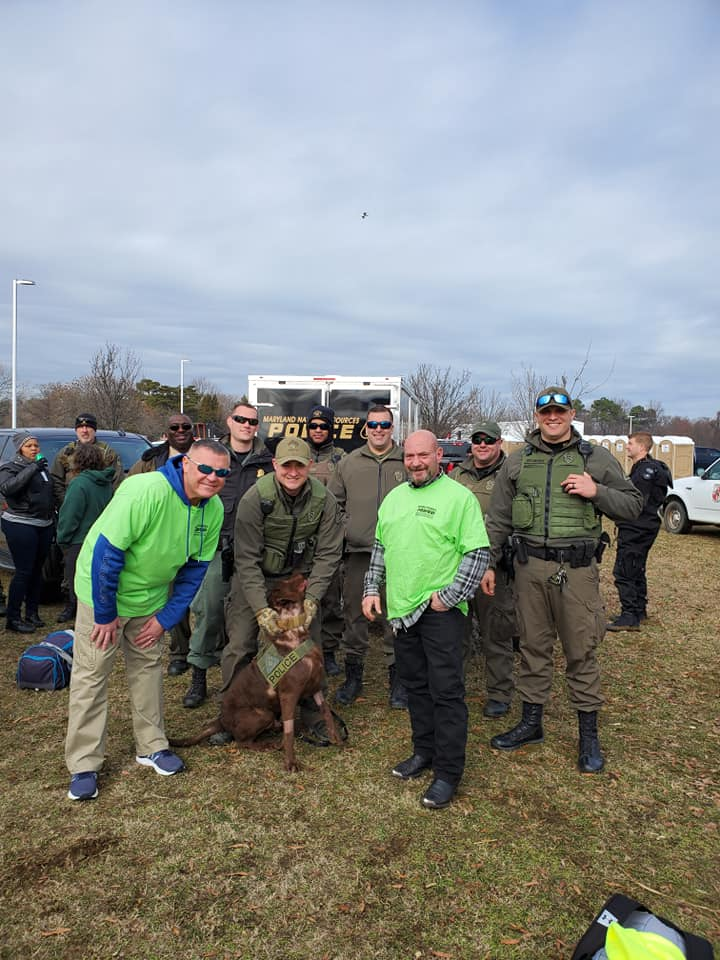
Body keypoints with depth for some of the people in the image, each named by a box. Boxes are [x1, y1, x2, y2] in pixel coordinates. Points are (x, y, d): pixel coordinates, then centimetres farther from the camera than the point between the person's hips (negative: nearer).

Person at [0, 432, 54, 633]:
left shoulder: (42, 467, 15)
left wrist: (53, 523, 17)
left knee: (37, 571, 12)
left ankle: (32, 613, 23)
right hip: (20, 526, -7)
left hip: (44, 525, 7)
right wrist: (31, 469, -26)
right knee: (24, 572, -8)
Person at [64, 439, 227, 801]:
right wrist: (106, 614, -19)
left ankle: (152, 746, 30)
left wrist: (167, 617, -3)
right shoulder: (145, 491, -33)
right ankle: (83, 764, 14)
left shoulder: (214, 509, -12)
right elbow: (106, 553, -28)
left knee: (148, 667, 15)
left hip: (152, 598, 6)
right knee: (90, 675, 1)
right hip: (103, 594, -6)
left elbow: (195, 568, -1)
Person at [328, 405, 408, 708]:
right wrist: (341, 528, 2)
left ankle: (397, 676, 19)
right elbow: (333, 501, 14)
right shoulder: (349, 463, 10)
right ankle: (353, 675, 24)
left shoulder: (407, 463, 5)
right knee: (354, 614, 9)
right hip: (357, 551, 2)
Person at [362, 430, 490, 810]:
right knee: (415, 685, 17)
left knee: (446, 691, -1)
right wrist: (371, 589, 13)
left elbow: (478, 553, -11)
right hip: (402, 608, 6)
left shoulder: (459, 497, -8)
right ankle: (424, 752, 33)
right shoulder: (393, 497, 13)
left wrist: (450, 595, -15)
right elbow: (379, 548, 20)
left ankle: (448, 772, 11)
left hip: (440, 610, -6)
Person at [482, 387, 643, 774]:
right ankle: (531, 723, 27)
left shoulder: (597, 458, 5)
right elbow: (498, 519, 10)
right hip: (530, 567, 2)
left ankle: (589, 734, 20)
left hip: (578, 569, -2)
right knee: (533, 646, 12)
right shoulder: (517, 461, 9)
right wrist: (488, 563, 6)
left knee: (581, 651, 4)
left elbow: (633, 504, 7)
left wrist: (596, 492, -11)